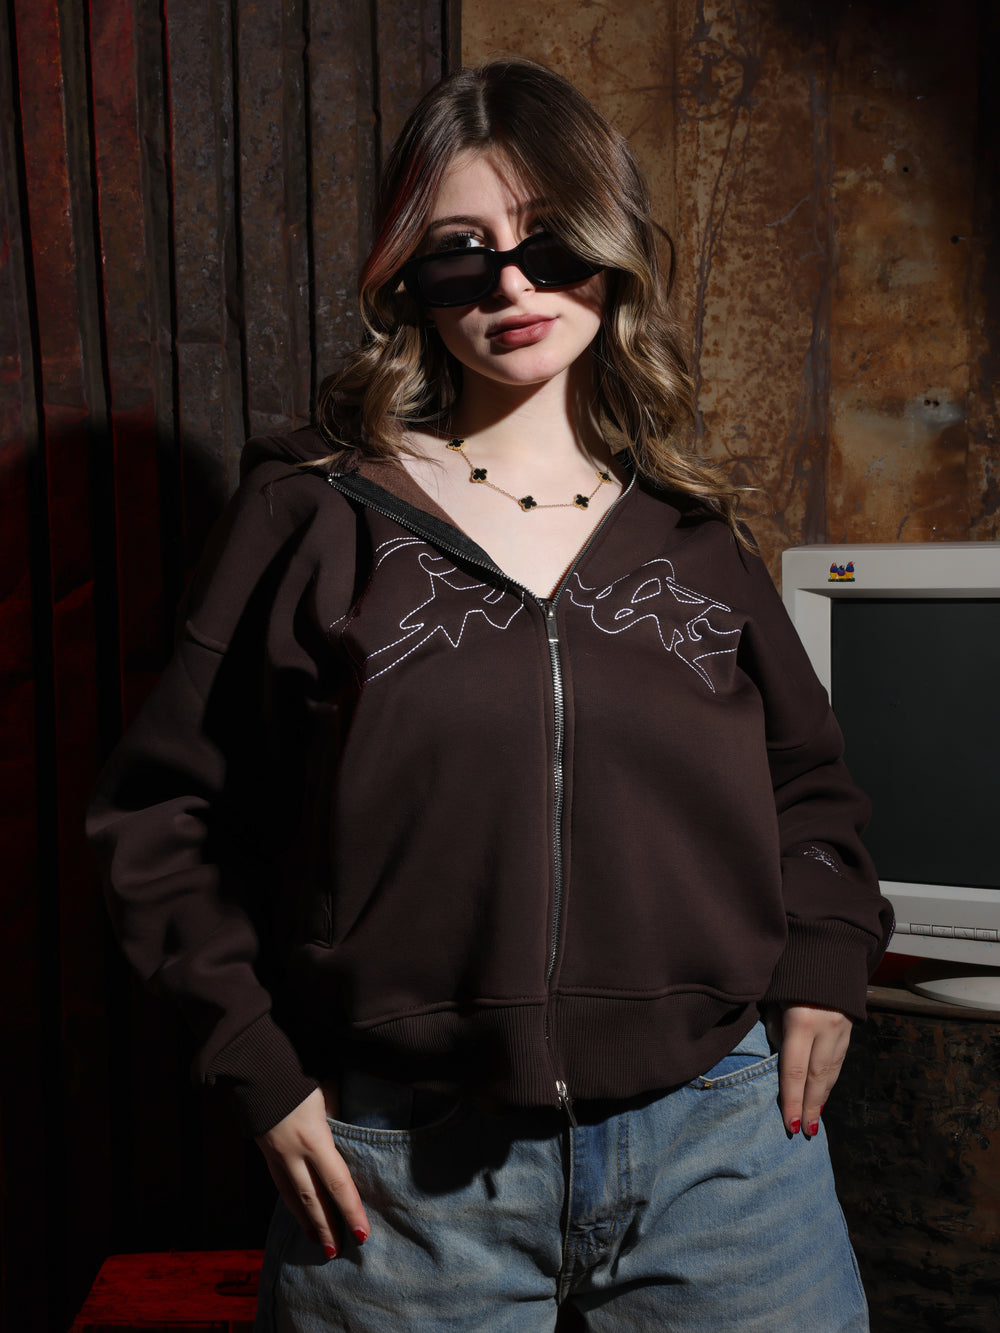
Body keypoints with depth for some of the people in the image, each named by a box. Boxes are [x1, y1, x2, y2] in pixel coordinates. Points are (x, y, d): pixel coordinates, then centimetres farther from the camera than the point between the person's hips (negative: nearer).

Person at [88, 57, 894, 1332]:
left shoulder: (690, 531, 6)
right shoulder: (315, 515, -3)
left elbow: (805, 776, 18)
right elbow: (161, 812, 0)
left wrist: (823, 963, 3)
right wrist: (262, 1065, -4)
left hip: (716, 1143, 3)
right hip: (406, 1176, -2)